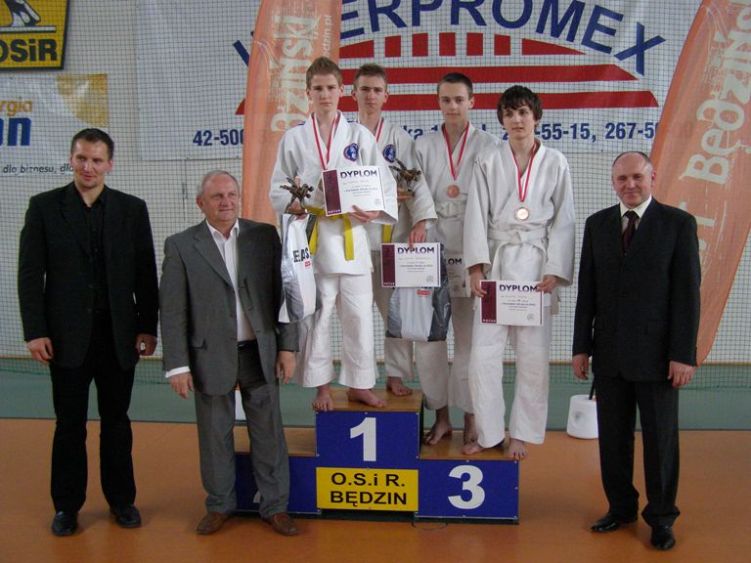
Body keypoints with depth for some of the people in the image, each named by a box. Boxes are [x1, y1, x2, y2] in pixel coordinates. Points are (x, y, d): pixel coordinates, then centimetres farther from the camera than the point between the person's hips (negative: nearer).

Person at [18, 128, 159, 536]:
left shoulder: (132, 209, 4)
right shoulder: (44, 206, 1)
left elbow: (146, 274, 4)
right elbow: (30, 273, -2)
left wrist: (148, 328, -1)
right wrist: (34, 331, -8)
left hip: (119, 335, 1)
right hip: (67, 336, -1)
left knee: (116, 422, 12)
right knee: (69, 425, 9)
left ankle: (121, 500, 25)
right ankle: (67, 506, 22)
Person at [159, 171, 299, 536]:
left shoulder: (264, 236, 2)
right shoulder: (181, 246, -2)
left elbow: (282, 293, 5)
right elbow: (172, 311, -3)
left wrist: (287, 346, 1)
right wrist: (177, 365, -7)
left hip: (260, 353, 1)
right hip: (211, 356, -1)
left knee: (268, 432, 9)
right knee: (215, 435, 11)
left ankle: (275, 506, 22)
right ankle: (219, 505, 29)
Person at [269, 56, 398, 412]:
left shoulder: (359, 135, 6)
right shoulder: (294, 138, 6)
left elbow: (385, 183, 3)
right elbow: (277, 188, 8)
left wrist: (375, 210, -15)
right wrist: (292, 205, -13)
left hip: (350, 235, 1)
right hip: (311, 236, 0)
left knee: (358, 312, 3)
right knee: (315, 313, 3)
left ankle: (359, 384, 19)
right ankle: (322, 386, 19)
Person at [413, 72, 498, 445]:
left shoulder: (488, 146, 4)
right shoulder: (423, 146, 12)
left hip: (471, 252, -2)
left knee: (469, 337, 2)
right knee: (427, 336, 2)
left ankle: (470, 419, 14)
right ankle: (441, 416, 16)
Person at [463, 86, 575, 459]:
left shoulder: (555, 163, 5)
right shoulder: (488, 161, 6)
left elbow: (563, 221, 3)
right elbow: (477, 215, 1)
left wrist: (554, 272, -6)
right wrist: (477, 266, -8)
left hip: (535, 264, 0)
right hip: (496, 262, 0)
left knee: (533, 357, 4)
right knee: (483, 354, -2)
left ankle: (521, 434, 19)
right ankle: (488, 432, 14)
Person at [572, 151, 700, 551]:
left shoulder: (678, 223, -3)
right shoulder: (597, 224, 7)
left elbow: (687, 293, -6)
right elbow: (587, 290, 7)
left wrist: (683, 354, -10)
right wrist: (581, 346, 4)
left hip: (656, 353, -3)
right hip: (609, 352, 3)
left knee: (660, 438, 7)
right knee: (612, 436, 11)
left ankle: (661, 517, 23)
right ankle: (621, 507, 28)